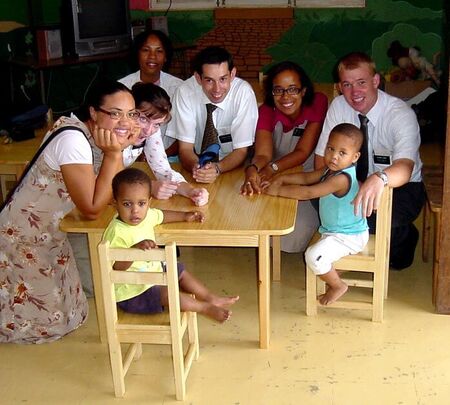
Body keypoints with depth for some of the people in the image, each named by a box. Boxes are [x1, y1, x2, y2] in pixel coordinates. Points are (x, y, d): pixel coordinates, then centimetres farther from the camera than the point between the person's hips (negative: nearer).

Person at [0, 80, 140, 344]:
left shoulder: (96, 136, -5)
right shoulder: (73, 141, -31)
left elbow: (117, 192, -7)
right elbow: (92, 210, -30)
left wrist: (120, 149, -19)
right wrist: (113, 154, -31)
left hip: (48, 231, 8)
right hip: (25, 236, -8)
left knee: (61, 307, 21)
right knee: (49, 316, 6)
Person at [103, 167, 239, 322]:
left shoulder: (147, 215, -4)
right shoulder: (117, 232, -30)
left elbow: (161, 215, 19)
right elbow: (115, 266, -34)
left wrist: (185, 216, 23)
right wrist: (135, 249, -46)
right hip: (132, 293, -9)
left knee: (180, 271, 17)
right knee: (167, 293, -23)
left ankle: (211, 298, 31)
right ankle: (206, 308, -3)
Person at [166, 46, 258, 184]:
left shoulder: (244, 92, -17)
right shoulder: (185, 92, -15)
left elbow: (241, 151, -13)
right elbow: (185, 148, -13)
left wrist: (217, 168, -32)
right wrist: (196, 167, -34)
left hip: (233, 169, -1)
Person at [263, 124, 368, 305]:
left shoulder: (342, 178, -30)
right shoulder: (332, 169, 0)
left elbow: (308, 193, -33)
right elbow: (307, 177, 9)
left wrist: (279, 191, -25)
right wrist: (282, 178, -5)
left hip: (349, 237, -10)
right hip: (337, 231, 10)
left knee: (314, 256, -23)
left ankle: (338, 286, 0)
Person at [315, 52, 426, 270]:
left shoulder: (401, 115, -24)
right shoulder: (338, 106, -11)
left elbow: (405, 168, -41)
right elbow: (322, 158, -7)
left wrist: (379, 178, -64)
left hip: (402, 187, -4)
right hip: (355, 183, 4)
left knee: (372, 216, -33)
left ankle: (405, 237, 2)